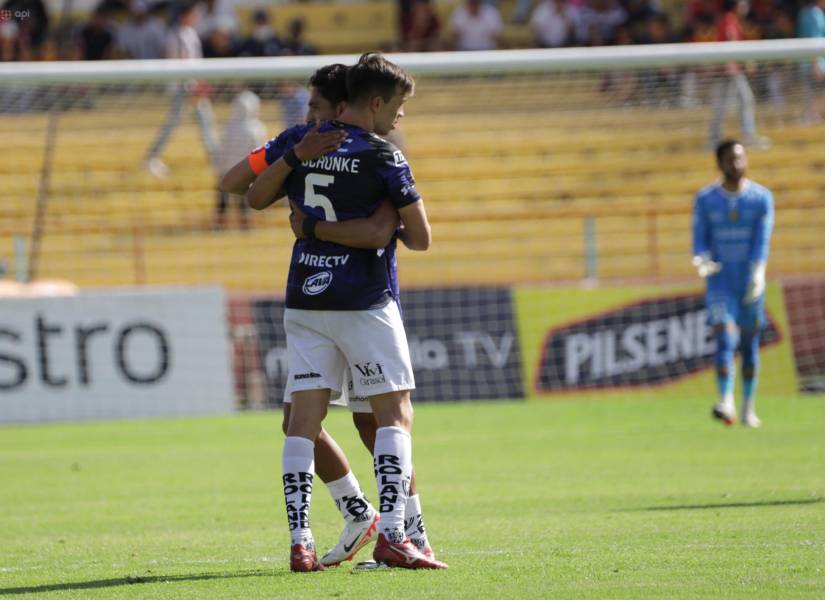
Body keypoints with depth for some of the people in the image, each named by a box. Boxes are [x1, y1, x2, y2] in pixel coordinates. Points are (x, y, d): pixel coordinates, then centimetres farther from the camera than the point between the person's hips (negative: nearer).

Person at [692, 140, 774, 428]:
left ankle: (749, 408, 18)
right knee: (725, 339, -16)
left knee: (749, 343, 7)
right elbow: (699, 240, 0)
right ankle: (726, 403, -26)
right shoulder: (705, 199, 2)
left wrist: (757, 274, -23)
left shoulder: (762, 198, 0)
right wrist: (703, 260, -23)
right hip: (720, 282, -1)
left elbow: (763, 241, -9)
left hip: (750, 284, 1)